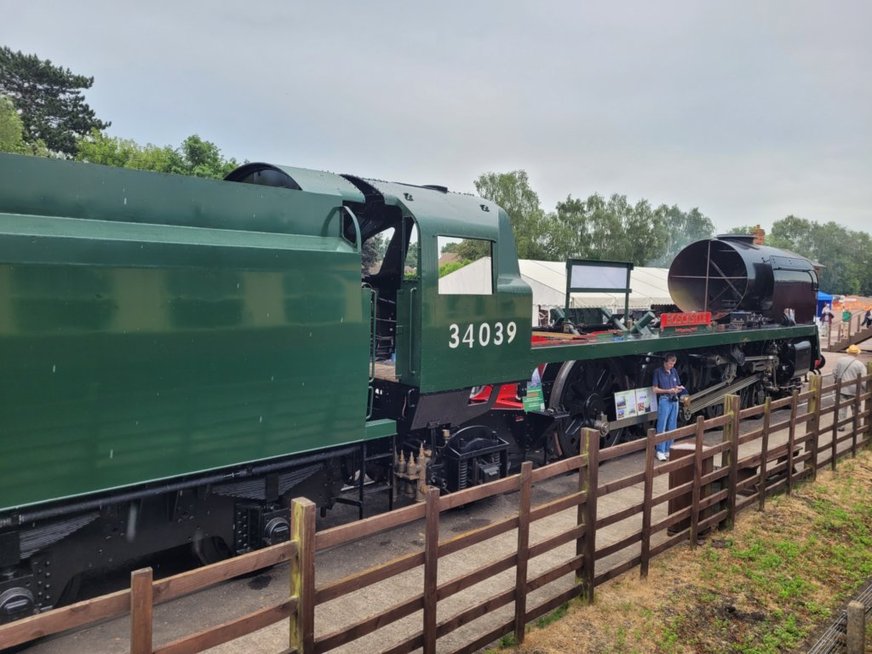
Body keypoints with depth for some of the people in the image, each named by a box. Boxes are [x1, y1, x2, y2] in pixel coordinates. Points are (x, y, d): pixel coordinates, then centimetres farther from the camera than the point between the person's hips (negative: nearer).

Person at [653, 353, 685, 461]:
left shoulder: (674, 371, 12)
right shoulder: (658, 372, -4)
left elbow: (678, 386, 19)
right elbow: (655, 389, -6)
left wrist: (679, 388, -5)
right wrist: (668, 391, -17)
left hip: (674, 401, 6)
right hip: (664, 401, -6)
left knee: (672, 427, 9)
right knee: (662, 427, -5)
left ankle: (668, 450, 16)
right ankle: (660, 451, -3)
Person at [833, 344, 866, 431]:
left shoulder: (840, 361, -2)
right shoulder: (860, 365, -12)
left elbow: (834, 374, 4)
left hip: (841, 389, 2)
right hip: (854, 390, -2)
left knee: (841, 408, 9)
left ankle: (840, 426, 11)